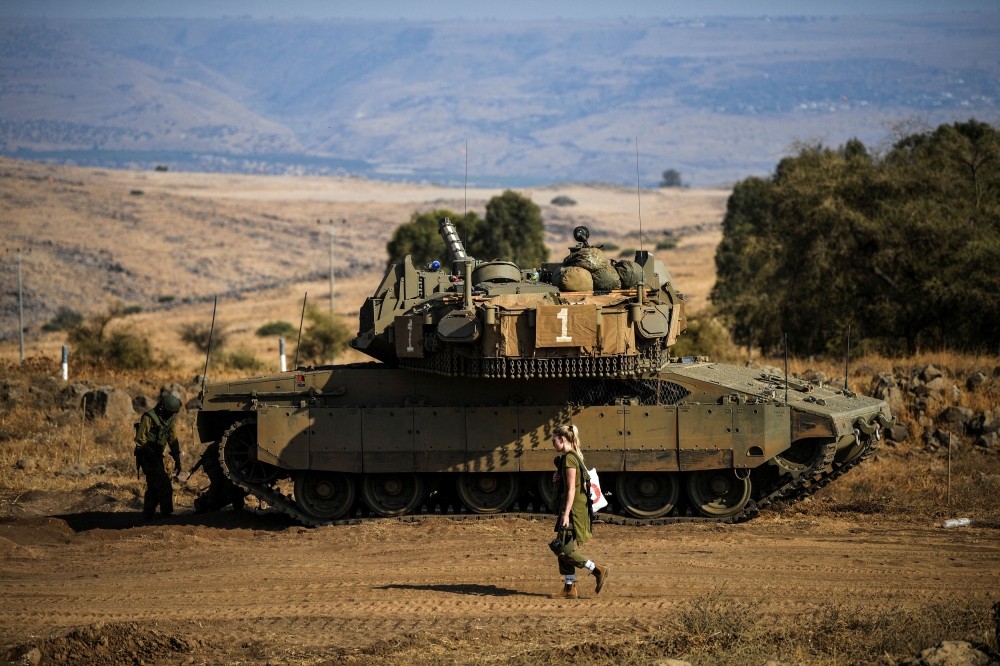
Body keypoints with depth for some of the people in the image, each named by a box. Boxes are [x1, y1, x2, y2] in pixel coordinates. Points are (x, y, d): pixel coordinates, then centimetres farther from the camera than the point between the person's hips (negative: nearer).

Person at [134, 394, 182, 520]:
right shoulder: (149, 418, -15)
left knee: (153, 487, 10)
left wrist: (177, 460, 12)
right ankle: (167, 513, -12)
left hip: (156, 456, 8)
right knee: (164, 484, -14)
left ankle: (148, 514, 17)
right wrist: (150, 455, -22)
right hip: (146, 456, -8)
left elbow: (173, 441, 16)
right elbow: (140, 439, -15)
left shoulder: (169, 420, 9)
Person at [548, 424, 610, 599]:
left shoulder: (569, 459, -15)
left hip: (573, 508, -10)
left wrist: (565, 514, -22)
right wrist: (559, 478, 5)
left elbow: (571, 489, -19)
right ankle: (570, 589, 11)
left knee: (562, 548, -9)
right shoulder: (575, 456, 15)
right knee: (565, 548, 10)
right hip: (575, 508, 10)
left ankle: (599, 571, -5)